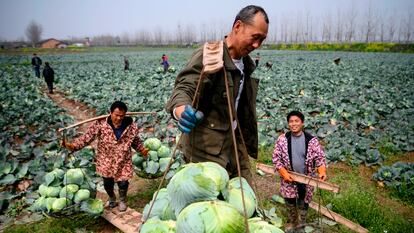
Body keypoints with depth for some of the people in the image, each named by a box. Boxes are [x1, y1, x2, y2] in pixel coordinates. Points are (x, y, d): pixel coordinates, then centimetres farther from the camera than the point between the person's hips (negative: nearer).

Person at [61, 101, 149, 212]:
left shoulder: (131, 126, -13)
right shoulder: (101, 124, -19)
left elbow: (136, 140, 4)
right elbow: (87, 137, -19)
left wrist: (142, 149, -9)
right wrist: (72, 145, -30)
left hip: (123, 162, 0)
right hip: (106, 161, 0)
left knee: (123, 183, 6)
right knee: (107, 184, 17)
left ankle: (122, 200, 42)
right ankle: (112, 199, 52)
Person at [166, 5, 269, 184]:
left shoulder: (246, 62, 11)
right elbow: (184, 87, -28)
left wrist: (249, 145, 21)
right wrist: (180, 110, -51)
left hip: (235, 142, 8)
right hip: (207, 148, -8)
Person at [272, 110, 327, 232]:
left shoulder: (311, 140, -13)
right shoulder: (282, 139, -12)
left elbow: (320, 157, -6)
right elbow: (276, 157, -7)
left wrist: (322, 171, -23)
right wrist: (284, 173, -17)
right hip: (289, 178, 1)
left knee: (303, 202, 17)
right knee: (290, 201, 17)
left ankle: (301, 223, 42)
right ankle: (292, 222, 43)